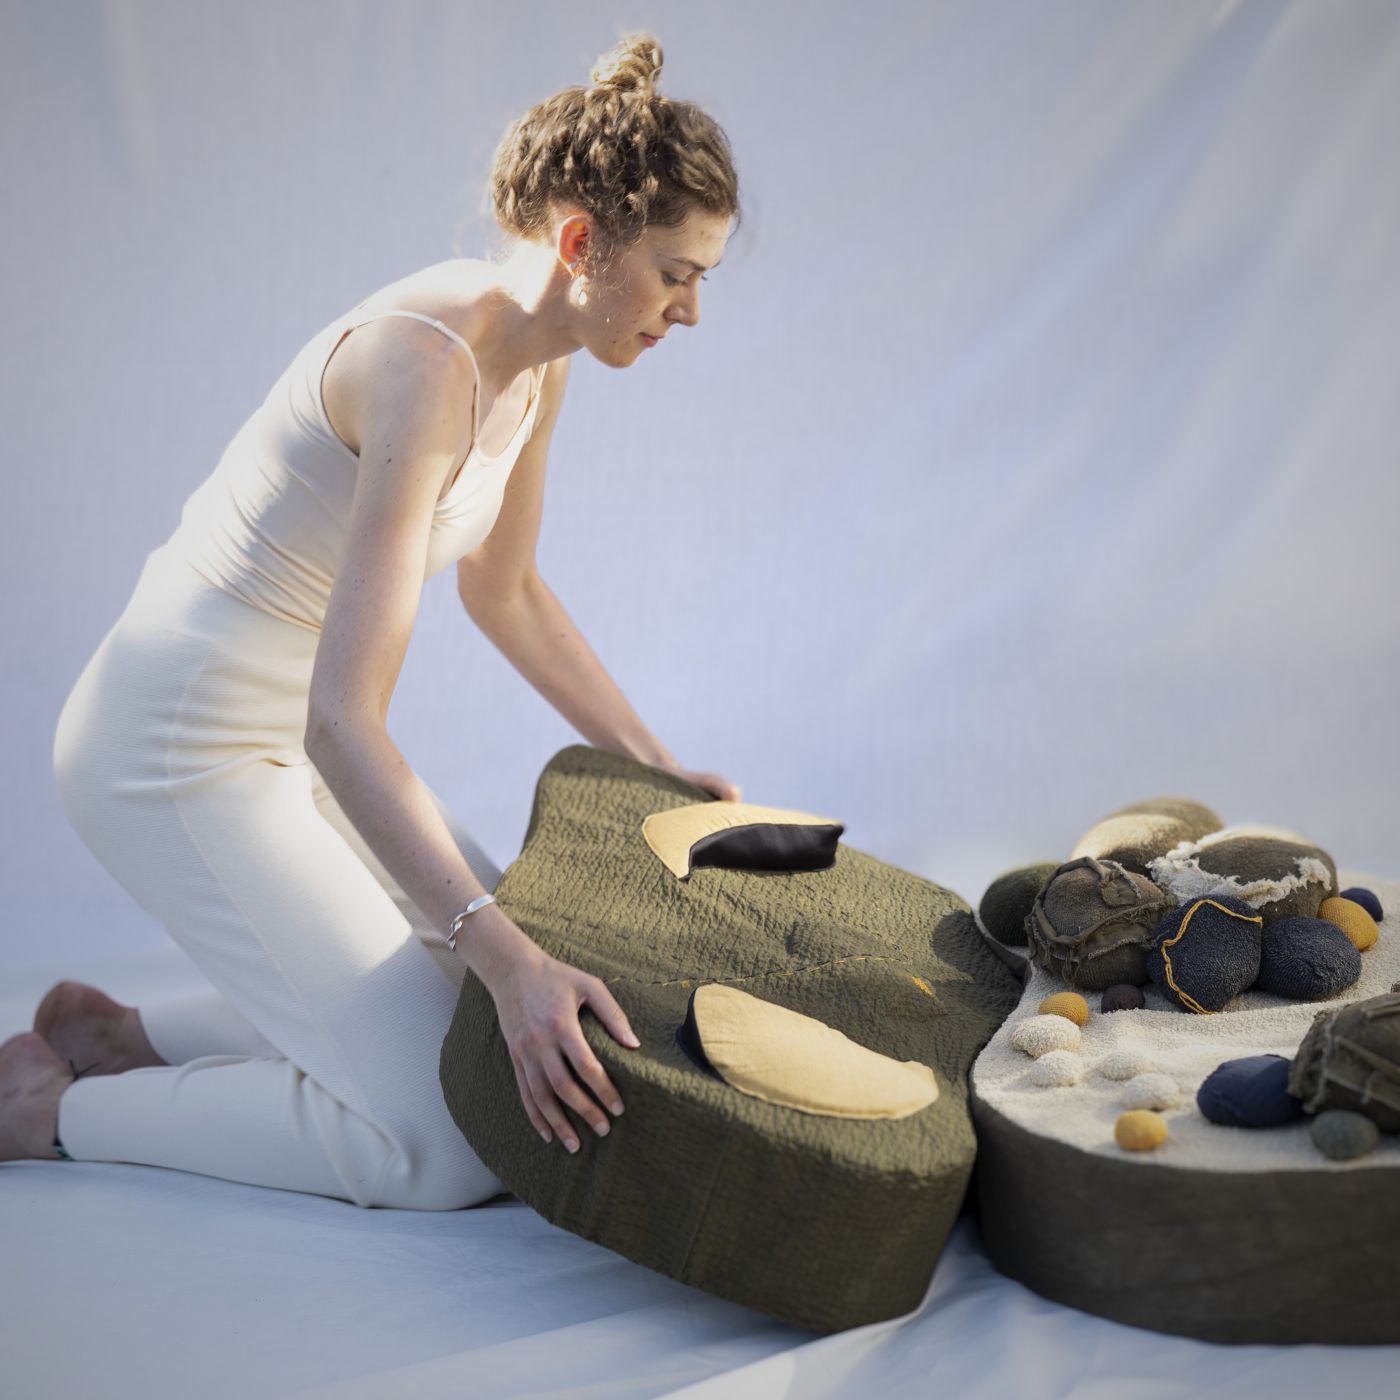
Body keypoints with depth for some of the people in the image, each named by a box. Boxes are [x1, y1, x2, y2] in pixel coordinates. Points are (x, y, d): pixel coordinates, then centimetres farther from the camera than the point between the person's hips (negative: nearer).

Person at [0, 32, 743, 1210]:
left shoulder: (539, 355, 2)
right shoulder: (428, 365, -28)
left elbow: (502, 586, 17)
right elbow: (342, 722, -34)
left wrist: (653, 764, 18)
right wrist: (504, 955, -39)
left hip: (279, 741, 10)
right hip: (176, 758, -9)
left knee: (531, 1003, 12)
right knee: (450, 1149, -12)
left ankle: (124, 1036, 17)